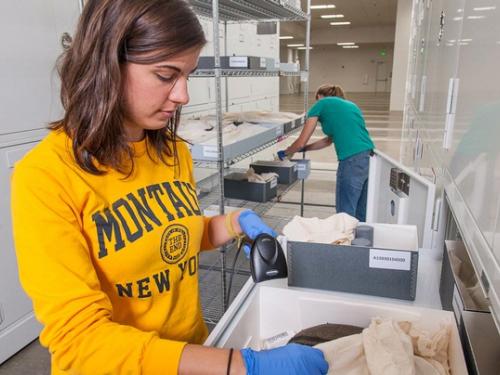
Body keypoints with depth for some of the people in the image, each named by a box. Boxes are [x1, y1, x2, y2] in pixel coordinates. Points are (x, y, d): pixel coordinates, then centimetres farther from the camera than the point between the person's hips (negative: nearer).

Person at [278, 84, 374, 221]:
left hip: (352, 161, -7)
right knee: (361, 215, 15)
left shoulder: (321, 104, 8)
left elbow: (301, 142, 9)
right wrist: (301, 149, 41)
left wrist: (285, 153, 28)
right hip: (369, 158, 7)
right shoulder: (350, 105, 27)